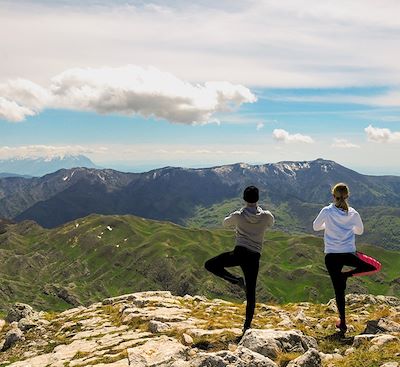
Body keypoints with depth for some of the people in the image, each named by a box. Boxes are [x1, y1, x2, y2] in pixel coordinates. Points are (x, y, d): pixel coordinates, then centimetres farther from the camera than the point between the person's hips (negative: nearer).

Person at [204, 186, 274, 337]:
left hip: (239, 253, -2)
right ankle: (247, 326, 13)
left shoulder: (238, 215, -1)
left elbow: (225, 223, 20)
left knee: (210, 265, 12)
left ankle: (236, 280, -1)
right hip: (254, 256, 3)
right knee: (251, 293, 10)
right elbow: (271, 223, 25)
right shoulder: (266, 216, 0)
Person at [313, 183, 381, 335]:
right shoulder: (353, 214, -3)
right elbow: (360, 231, 13)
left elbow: (316, 227, 7)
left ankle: (342, 323, 12)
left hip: (331, 256, 1)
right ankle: (347, 274, 4)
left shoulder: (327, 211, -7)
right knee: (376, 266, 20)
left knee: (339, 290, 9)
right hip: (349, 254, -1)